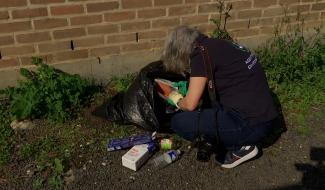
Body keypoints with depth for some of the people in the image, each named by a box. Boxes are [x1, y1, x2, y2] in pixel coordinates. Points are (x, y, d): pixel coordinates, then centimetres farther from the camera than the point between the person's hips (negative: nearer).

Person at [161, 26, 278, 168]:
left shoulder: (202, 53, -13)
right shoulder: (216, 45, 13)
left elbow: (190, 104, -13)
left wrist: (177, 100, 8)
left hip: (251, 125, -9)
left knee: (179, 122, -11)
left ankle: (240, 147, 1)